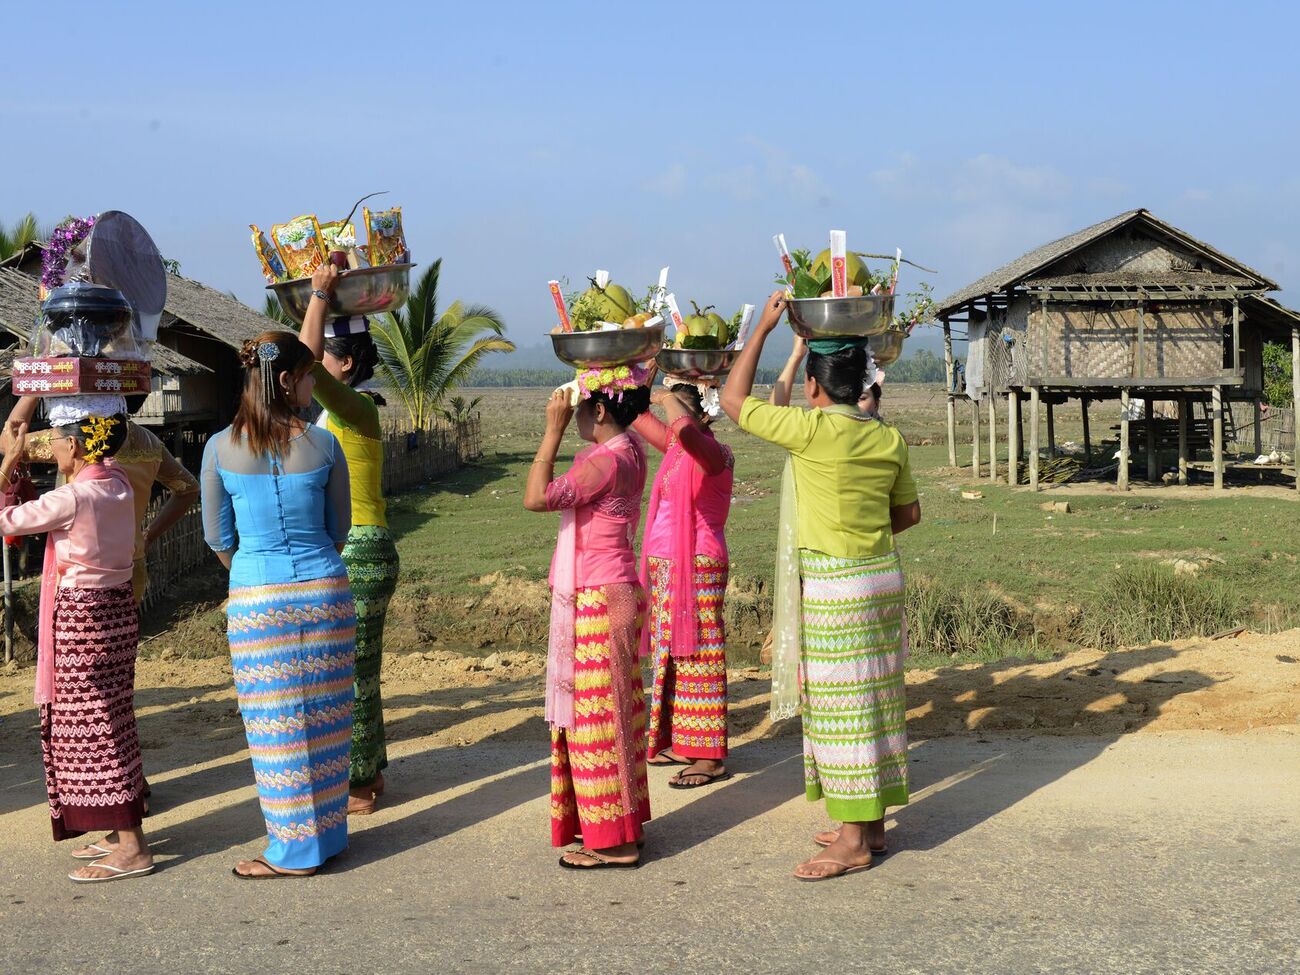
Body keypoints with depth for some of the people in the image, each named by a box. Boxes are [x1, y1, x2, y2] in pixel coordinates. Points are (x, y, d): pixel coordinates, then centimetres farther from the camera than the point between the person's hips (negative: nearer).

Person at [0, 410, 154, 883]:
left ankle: (131, 849, 0)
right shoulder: (118, 484, 2)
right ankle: (123, 830, 25)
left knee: (92, 729, -2)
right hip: (118, 608, 8)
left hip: (80, 617, -8)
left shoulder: (71, 498, -20)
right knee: (111, 723, 16)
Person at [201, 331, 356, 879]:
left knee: (277, 725, 6)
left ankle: (295, 850, 13)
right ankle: (328, 833, 23)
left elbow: (218, 537, 3)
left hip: (256, 599, -1)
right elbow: (339, 527, 6)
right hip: (324, 590, 1)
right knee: (323, 718, 12)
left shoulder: (221, 448, -5)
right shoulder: (323, 445, -5)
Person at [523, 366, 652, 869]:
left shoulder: (608, 461, -21)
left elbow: (537, 497, -27)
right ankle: (621, 824, 28)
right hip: (613, 595, 10)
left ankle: (613, 840, 5)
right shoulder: (626, 450, 8)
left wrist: (553, 429, -22)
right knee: (609, 713, 17)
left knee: (597, 714, -3)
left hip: (599, 600, -10)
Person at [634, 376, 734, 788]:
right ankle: (680, 743, 26)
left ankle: (710, 757, 1)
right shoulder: (675, 447, 11)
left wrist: (665, 396, -19)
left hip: (697, 569, -9)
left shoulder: (713, 454, -15)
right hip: (665, 567, 9)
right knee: (671, 657, 15)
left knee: (697, 657, -5)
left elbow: (684, 426, -37)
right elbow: (638, 416, 23)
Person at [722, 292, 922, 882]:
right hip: (882, 574, 8)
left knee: (841, 703, -2)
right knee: (872, 698, 14)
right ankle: (871, 823, 25)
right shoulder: (888, 438, 5)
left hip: (833, 585, -7)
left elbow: (734, 401, -5)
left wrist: (763, 329, 1)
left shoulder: (813, 430, -15)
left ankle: (854, 841, 4)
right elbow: (909, 513, 14)